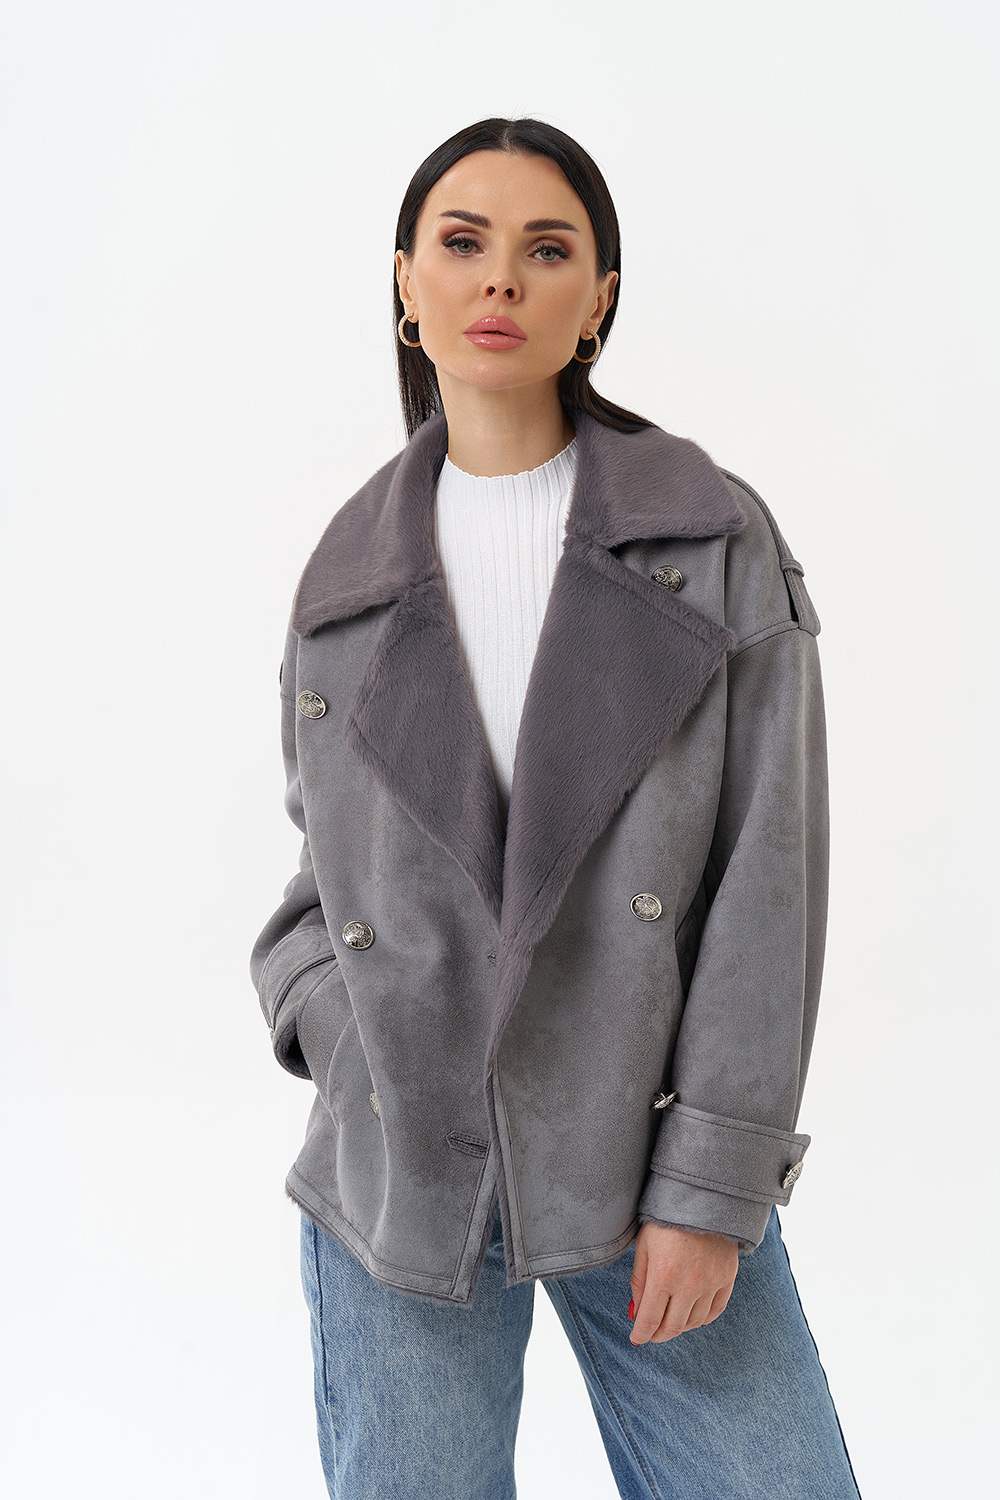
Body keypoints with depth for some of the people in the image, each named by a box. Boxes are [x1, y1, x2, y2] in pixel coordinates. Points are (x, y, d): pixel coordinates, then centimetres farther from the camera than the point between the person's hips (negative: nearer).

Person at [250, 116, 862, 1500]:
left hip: (646, 1154, -1)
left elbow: (769, 868, -7)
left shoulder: (715, 535, -3)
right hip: (401, 1169, 2)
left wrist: (710, 1185, -10)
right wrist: (335, 1035, -6)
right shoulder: (351, 571, 4)